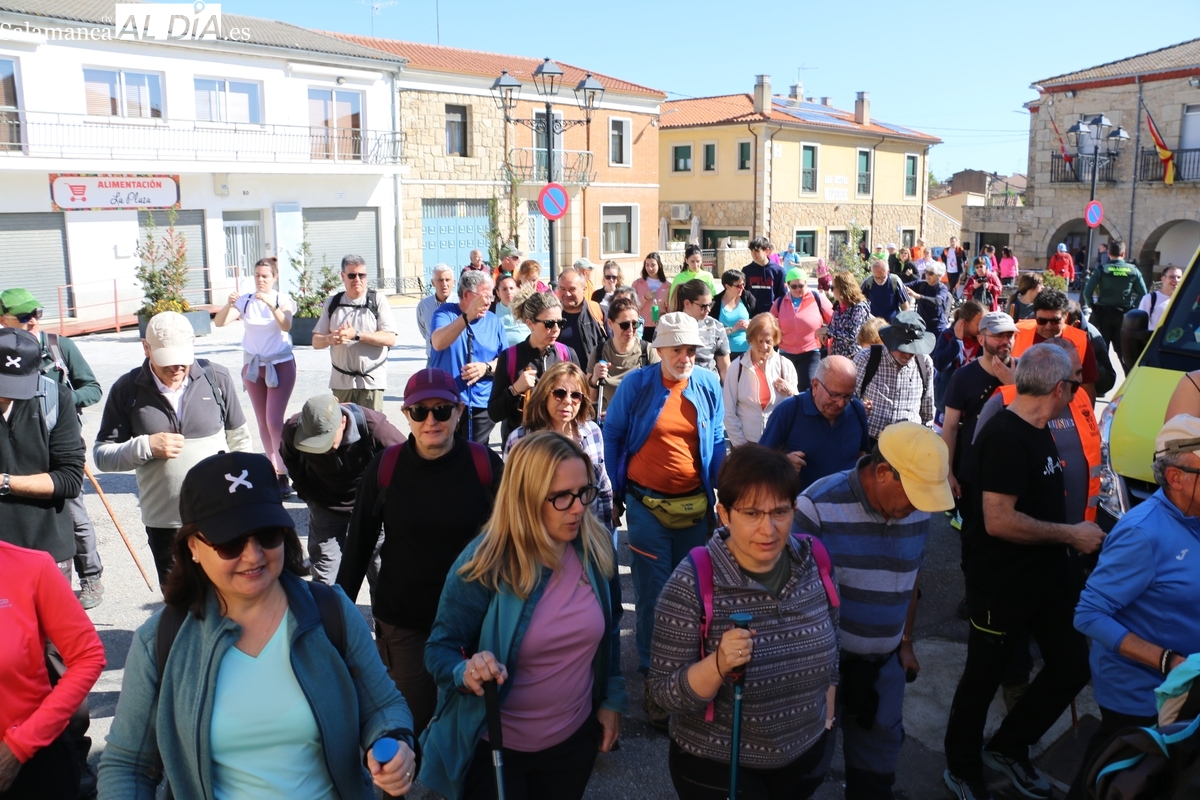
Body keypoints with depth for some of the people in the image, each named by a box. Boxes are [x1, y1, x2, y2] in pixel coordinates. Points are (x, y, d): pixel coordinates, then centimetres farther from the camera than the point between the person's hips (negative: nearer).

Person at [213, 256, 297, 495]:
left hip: (281, 365, -3)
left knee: (274, 421, -12)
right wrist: (229, 305, -30)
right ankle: (274, 471, 17)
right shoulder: (245, 301, 0)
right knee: (263, 422, 8)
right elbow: (219, 322, -11)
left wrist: (271, 304, -38)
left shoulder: (282, 299, -5)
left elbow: (286, 326, -24)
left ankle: (283, 475, -5)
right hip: (252, 366, 4)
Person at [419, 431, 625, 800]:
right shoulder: (484, 563, -22)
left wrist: (613, 698, 8)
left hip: (576, 739, 4)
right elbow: (440, 648, -15)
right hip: (495, 747, -3)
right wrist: (467, 672, -35)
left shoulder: (598, 548, -9)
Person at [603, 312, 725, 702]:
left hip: (695, 506, 3)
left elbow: (717, 441, 9)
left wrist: (717, 492, 4)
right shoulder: (636, 384, -7)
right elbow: (611, 435, 1)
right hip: (647, 504, -3)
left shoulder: (709, 384, 1)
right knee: (652, 592, 3)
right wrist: (615, 489, -2)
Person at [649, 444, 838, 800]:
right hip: (717, 768, -4)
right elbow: (664, 692, -20)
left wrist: (825, 717, 12)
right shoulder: (692, 583, -24)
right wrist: (718, 665, -36)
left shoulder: (814, 562, -10)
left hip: (809, 754, 4)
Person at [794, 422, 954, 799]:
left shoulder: (918, 511, -3)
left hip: (886, 661, 5)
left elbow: (911, 577, 11)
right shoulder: (819, 506, -21)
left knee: (879, 753, 21)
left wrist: (906, 641, 17)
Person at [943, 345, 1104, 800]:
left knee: (1073, 667, 15)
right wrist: (1070, 534, -21)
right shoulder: (1005, 436, -24)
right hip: (1002, 587, -9)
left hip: (1047, 578, 9)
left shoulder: (1037, 431, 7)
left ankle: (1008, 750, 34)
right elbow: (999, 520, -30)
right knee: (983, 679, 10)